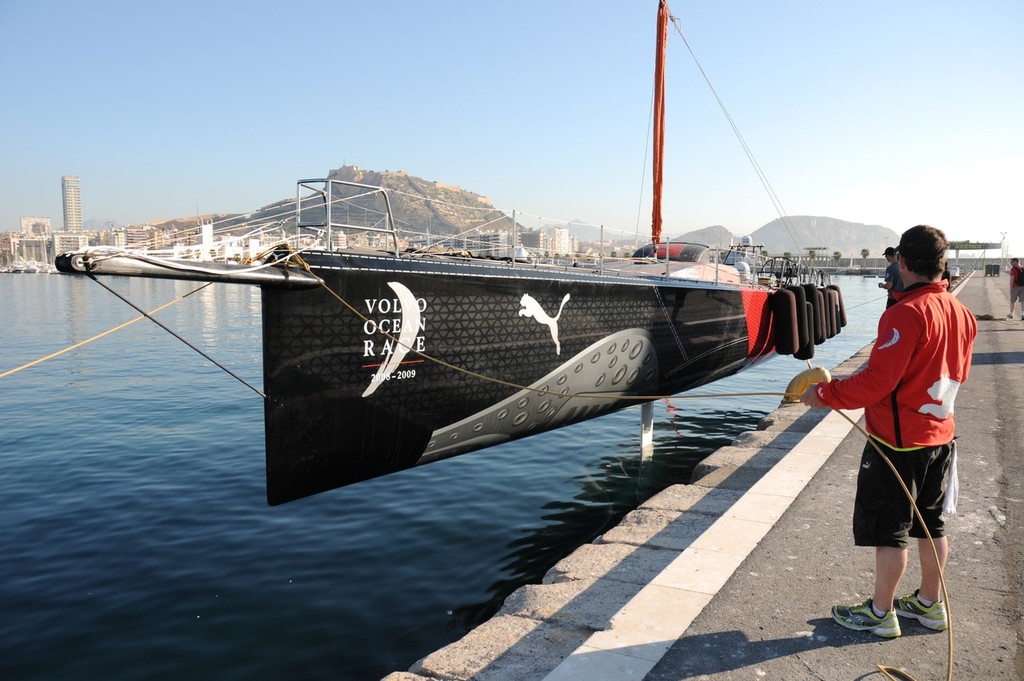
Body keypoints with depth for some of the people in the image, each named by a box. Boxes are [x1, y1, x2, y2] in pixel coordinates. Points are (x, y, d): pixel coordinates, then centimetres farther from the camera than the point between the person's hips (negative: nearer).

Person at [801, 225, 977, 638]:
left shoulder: (906, 313, -23)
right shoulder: (961, 313, 4)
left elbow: (876, 382, -26)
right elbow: (957, 375, 15)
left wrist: (825, 394, -15)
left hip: (898, 440, -8)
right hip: (940, 434, 8)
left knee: (889, 528, 5)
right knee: (930, 523, 20)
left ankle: (881, 613, 18)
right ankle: (930, 604, 35)